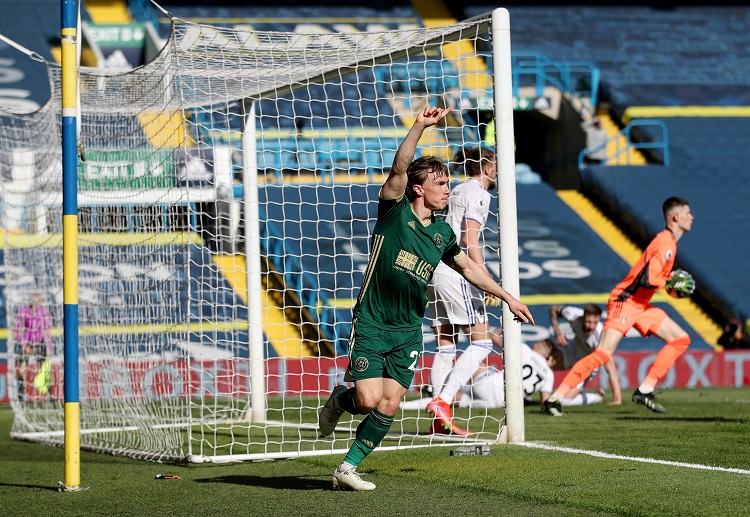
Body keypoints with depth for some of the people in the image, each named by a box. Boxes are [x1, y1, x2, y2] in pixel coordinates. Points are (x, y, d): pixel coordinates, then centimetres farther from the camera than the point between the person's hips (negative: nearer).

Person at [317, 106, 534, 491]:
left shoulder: (441, 234, 9)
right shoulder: (394, 211, -7)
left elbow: (468, 268, 23)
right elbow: (399, 168, -23)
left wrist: (507, 297, 24)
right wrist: (420, 127, -33)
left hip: (409, 331, 5)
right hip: (372, 324, -5)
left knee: (388, 407, -3)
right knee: (368, 400, -14)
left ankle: (347, 468, 11)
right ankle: (339, 400, 21)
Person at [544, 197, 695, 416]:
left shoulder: (669, 241, 14)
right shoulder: (665, 243, -17)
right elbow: (647, 280, -25)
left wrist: (671, 278, 7)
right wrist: (671, 283, -13)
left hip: (641, 305, 10)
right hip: (625, 301, -10)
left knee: (681, 339, 6)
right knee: (602, 354, -18)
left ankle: (645, 390, 3)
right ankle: (554, 399, -15)